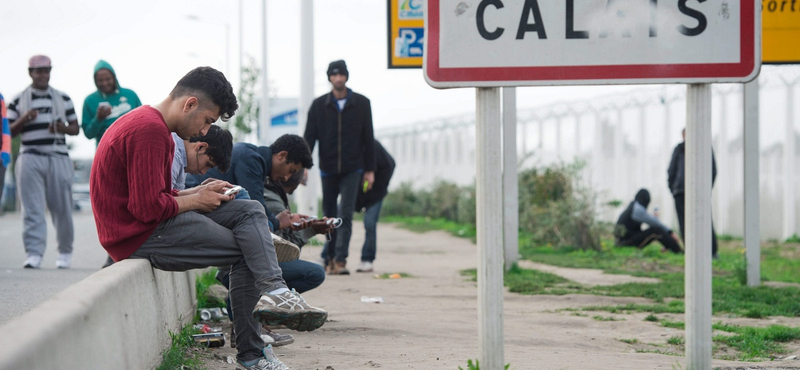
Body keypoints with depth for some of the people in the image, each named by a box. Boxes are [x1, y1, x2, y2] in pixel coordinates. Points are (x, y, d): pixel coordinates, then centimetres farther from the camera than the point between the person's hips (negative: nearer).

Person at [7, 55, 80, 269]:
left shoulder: (63, 99, 14)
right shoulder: (18, 101, 11)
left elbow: (76, 128, 15)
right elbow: (9, 132, 10)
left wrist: (64, 129, -7)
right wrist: (23, 120, -9)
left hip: (58, 157, 1)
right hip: (30, 158, -1)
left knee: (62, 208, 2)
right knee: (32, 209, -8)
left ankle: (65, 252, 17)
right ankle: (34, 254, -12)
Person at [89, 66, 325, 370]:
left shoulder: (148, 123, 17)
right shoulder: (150, 130, -19)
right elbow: (148, 208, -24)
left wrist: (196, 192, 6)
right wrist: (195, 200, -8)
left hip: (151, 223, 11)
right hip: (139, 237, -11)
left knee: (250, 211, 3)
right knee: (249, 249, -6)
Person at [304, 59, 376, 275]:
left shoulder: (361, 104, 2)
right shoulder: (319, 105, 2)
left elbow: (368, 138, 6)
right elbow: (309, 137, 0)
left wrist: (370, 170, 5)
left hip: (352, 169, -1)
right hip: (328, 168, 1)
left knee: (346, 215, -11)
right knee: (329, 215, 8)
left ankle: (340, 260, -13)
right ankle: (330, 258, 21)